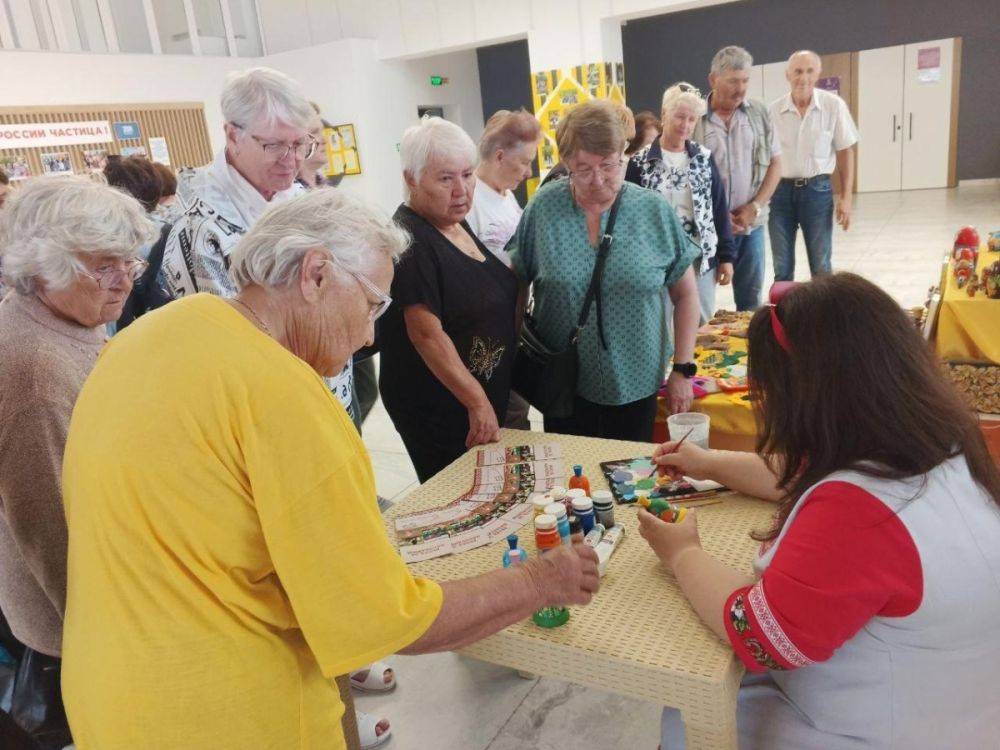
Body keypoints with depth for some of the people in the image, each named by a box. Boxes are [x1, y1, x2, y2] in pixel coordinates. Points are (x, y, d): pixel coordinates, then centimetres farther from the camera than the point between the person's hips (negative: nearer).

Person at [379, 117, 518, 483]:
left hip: (485, 400, 9)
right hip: (438, 409, -9)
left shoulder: (455, 223, 8)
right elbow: (428, 333, -26)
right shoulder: (410, 241, -21)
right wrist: (478, 402, -26)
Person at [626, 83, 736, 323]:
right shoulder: (640, 162, -2)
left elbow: (720, 209, 7)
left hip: (701, 258, 2)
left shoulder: (704, 158, 5)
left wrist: (726, 256, 3)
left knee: (703, 325, 9)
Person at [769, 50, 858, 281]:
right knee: (782, 267, 9)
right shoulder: (773, 110, -2)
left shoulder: (834, 106, -4)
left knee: (821, 266, 6)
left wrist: (846, 197, -3)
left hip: (817, 190, -1)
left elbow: (845, 153, 1)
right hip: (780, 190, 1)